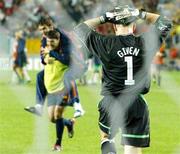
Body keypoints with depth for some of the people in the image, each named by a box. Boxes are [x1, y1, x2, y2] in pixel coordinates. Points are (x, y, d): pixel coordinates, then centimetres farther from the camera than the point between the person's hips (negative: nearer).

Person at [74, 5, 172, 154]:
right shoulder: (146, 43, -3)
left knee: (106, 136, 28)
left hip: (111, 103, -1)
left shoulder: (106, 44, -8)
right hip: (138, 105, 1)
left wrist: (103, 18, 11)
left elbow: (80, 29, 8)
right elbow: (166, 23, 15)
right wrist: (141, 14, 15)